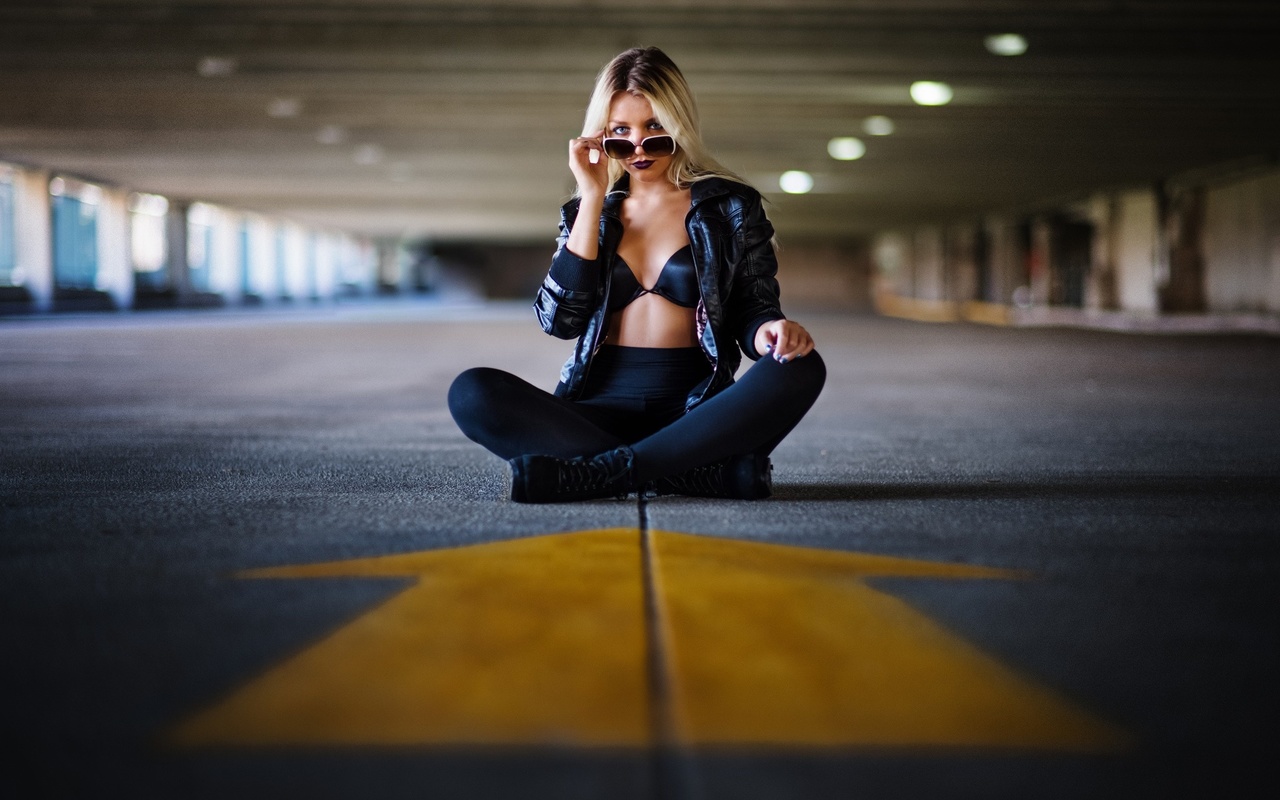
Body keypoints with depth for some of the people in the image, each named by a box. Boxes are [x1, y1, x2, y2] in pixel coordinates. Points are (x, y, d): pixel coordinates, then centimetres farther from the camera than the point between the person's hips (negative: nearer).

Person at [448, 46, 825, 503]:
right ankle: (703, 473, -31)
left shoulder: (730, 206, 9)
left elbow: (752, 311, 7)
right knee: (472, 393, -25)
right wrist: (593, 199, -2)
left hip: (695, 410, -2)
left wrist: (768, 331, -19)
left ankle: (591, 473, -34)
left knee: (800, 370, -31)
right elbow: (560, 321, 0)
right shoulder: (587, 214, 14)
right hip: (602, 409, 2)